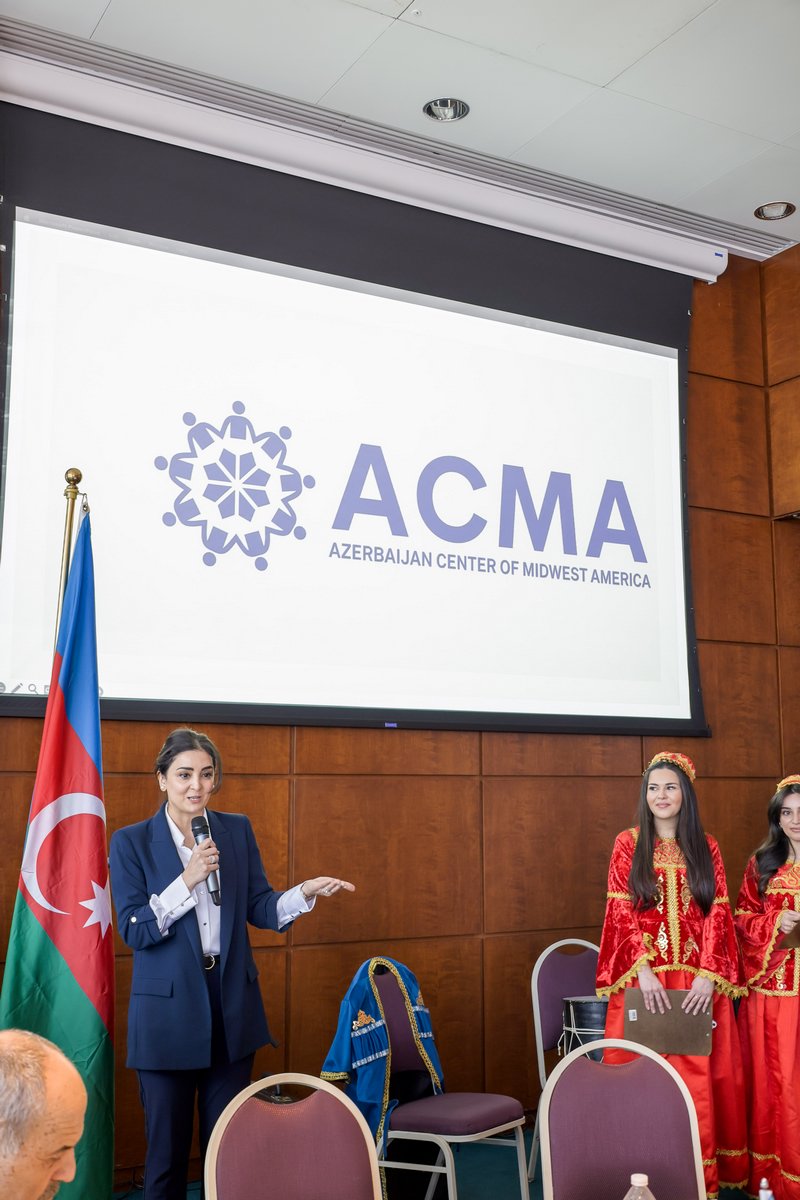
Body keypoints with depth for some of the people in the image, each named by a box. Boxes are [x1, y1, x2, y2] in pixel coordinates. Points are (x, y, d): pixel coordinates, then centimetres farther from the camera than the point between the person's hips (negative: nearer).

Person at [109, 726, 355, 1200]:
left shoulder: (237, 830, 4)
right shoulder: (131, 842, -5)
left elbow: (260, 909, 4)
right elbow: (133, 929, -11)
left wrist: (306, 892, -14)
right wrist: (187, 881, -22)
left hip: (232, 1007, 3)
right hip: (167, 1013, -3)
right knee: (167, 1148, 8)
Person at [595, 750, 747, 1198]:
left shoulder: (706, 847, 8)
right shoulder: (629, 844, 4)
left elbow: (718, 913, 2)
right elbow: (620, 912, -2)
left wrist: (707, 975, -11)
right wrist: (643, 970, -15)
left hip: (698, 979, 1)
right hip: (644, 977, -1)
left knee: (699, 1076, 2)